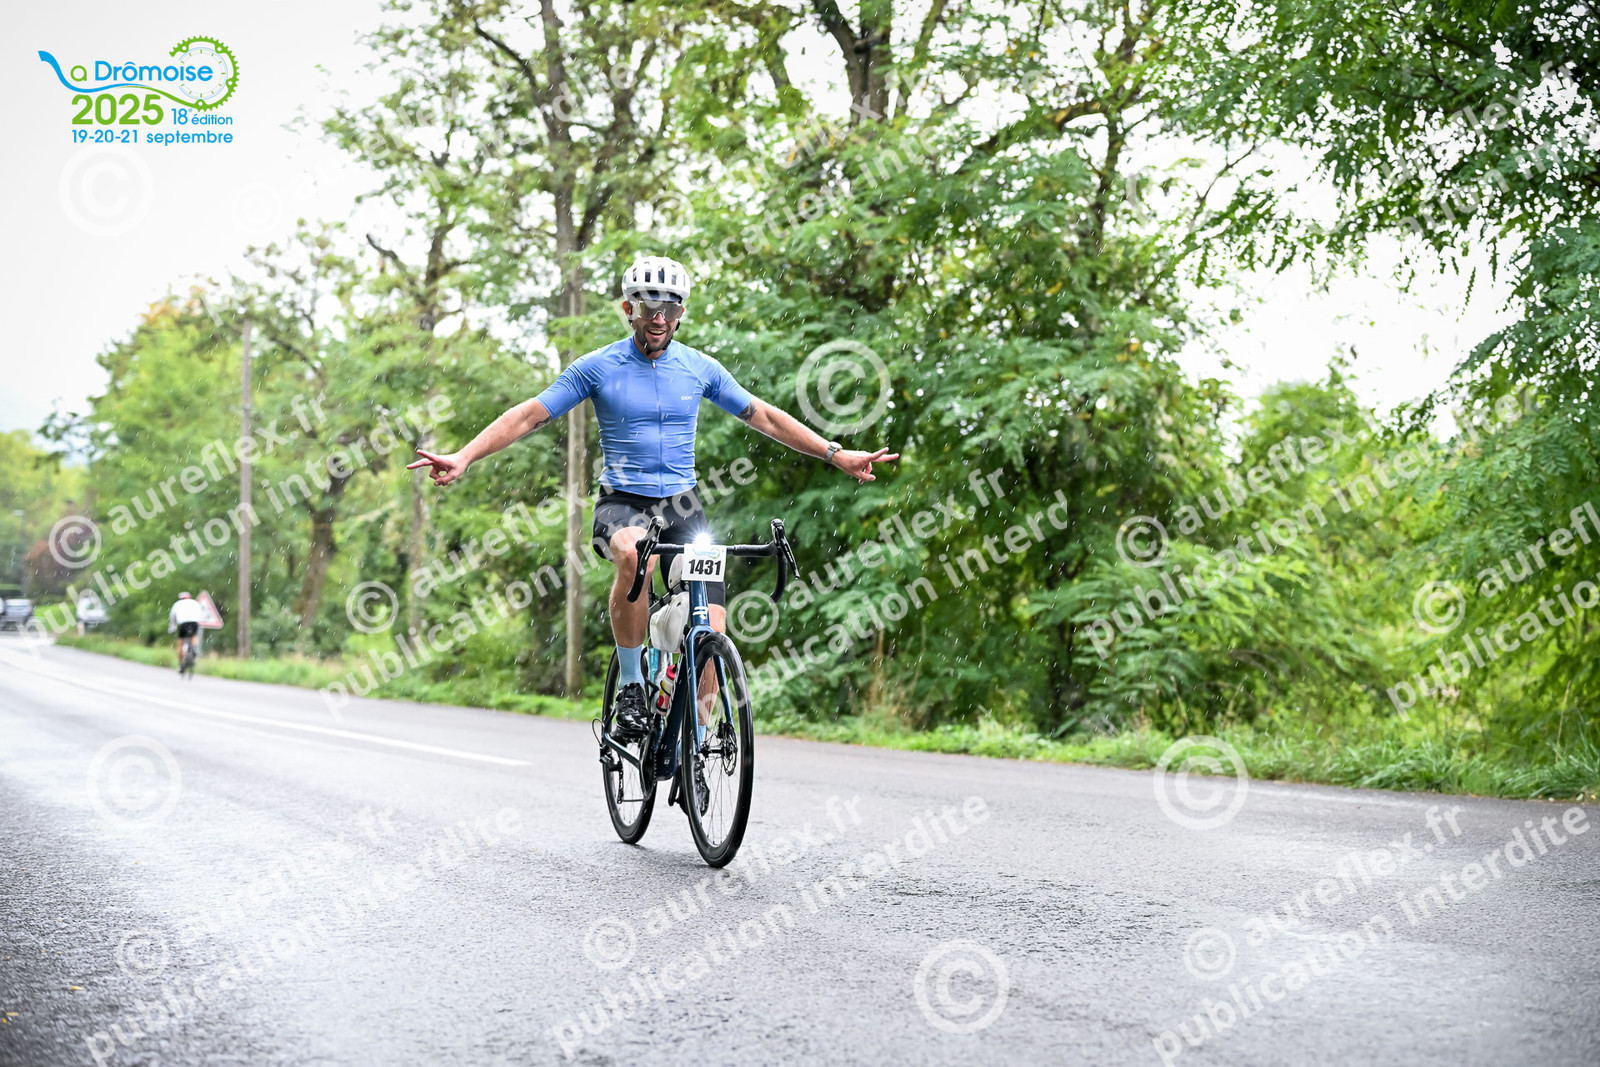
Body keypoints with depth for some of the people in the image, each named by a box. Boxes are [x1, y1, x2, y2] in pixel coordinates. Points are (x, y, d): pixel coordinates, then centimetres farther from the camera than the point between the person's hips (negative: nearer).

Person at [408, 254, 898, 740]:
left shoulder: (700, 368, 4)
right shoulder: (597, 367, -3)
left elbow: (764, 417, 12)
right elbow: (528, 416, -5)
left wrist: (837, 455, 9)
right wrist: (462, 458, -17)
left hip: (681, 504, 3)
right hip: (622, 501, -3)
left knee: (710, 631, -14)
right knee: (634, 553, -39)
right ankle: (630, 683, -21)